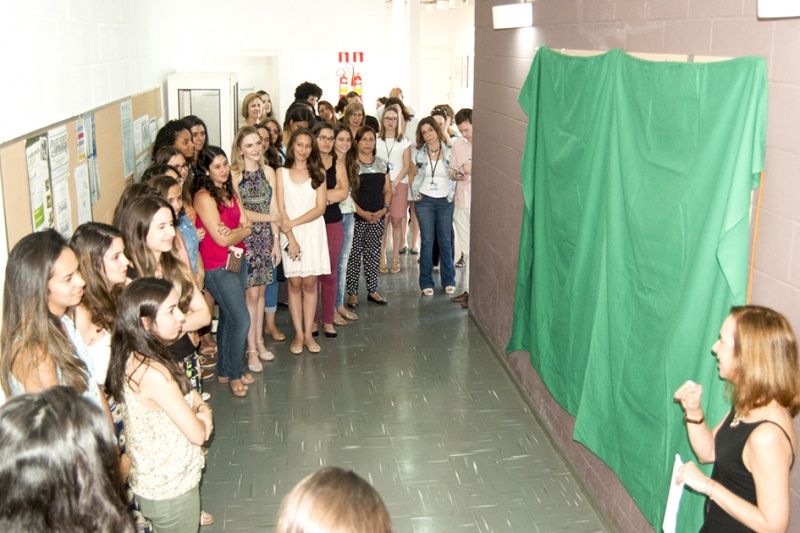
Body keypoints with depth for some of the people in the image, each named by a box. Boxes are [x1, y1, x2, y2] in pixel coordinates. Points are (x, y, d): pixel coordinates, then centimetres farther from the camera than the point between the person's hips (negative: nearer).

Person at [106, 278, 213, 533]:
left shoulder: (132, 356, -4)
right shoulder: (152, 372, -33)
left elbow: (185, 389, 9)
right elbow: (197, 433, -25)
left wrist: (202, 407, -11)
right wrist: (202, 417, -4)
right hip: (170, 489, -9)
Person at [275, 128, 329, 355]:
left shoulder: (318, 173, 8)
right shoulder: (282, 173, 5)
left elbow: (320, 208, -1)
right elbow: (281, 209, -1)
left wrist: (293, 222, -11)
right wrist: (291, 238, -11)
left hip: (313, 232, 1)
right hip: (290, 234, -1)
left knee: (310, 283, 1)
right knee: (295, 283, 0)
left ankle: (308, 333, 8)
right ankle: (298, 334, 7)